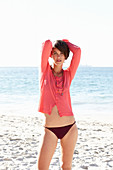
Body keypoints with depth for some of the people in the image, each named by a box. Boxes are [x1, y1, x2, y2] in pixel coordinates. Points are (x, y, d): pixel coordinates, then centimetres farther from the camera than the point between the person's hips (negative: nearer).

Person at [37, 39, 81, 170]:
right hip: (50, 130, -1)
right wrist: (50, 45, 14)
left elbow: (77, 51, -5)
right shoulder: (45, 71, 2)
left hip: (70, 127, 2)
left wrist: (64, 41, 12)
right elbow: (47, 44, -8)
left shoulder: (68, 74, 5)